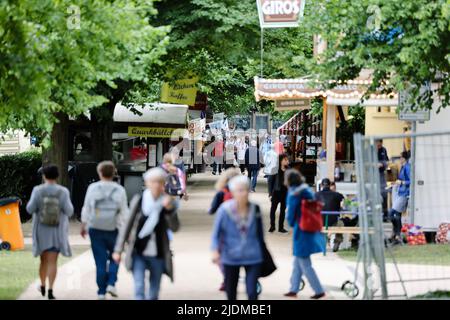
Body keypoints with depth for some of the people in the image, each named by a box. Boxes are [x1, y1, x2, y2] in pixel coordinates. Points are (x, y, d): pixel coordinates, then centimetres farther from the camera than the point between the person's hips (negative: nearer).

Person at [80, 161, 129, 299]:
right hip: (114, 229, 0)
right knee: (114, 258, 17)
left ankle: (101, 291, 8)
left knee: (100, 261, 6)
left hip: (96, 229, 0)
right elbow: (124, 213, -2)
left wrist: (83, 226, 12)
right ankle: (111, 283, 1)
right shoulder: (119, 190, -4)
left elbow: (86, 209, -1)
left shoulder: (93, 188, -4)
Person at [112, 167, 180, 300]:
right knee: (139, 288, -14)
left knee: (154, 294, 10)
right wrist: (118, 249, 4)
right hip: (138, 253, -1)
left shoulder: (168, 203, -3)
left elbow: (174, 227, -10)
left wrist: (170, 209, -26)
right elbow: (128, 225, 4)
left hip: (158, 254, 1)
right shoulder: (138, 200, -3)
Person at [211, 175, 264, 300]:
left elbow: (259, 233, 9)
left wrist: (261, 253, 15)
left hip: (252, 257, 0)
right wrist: (215, 250, -20)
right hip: (231, 257, 0)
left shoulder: (255, 209, -3)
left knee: (252, 292, -11)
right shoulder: (225, 209, -11)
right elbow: (216, 232, -6)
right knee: (231, 291, 15)